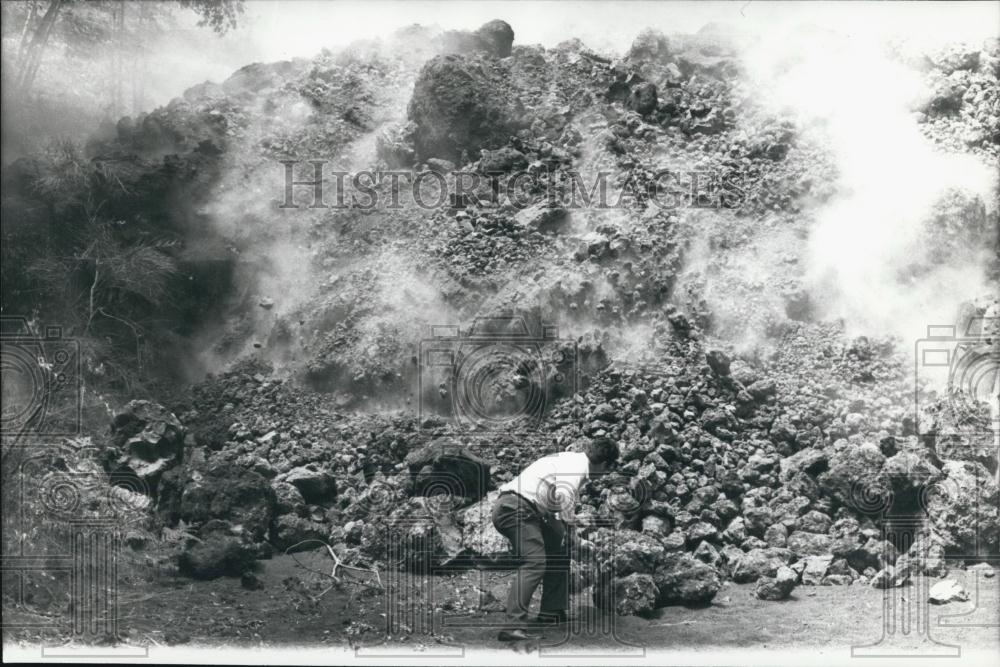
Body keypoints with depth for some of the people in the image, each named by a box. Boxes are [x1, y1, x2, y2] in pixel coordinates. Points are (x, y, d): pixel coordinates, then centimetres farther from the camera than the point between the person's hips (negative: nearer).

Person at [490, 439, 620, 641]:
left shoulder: (568, 459, 21)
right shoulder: (577, 465, -9)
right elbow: (563, 495, -27)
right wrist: (569, 519, -10)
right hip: (516, 508, -11)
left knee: (558, 552, 20)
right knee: (535, 562, -20)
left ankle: (551, 613, 27)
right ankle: (514, 626, -29)